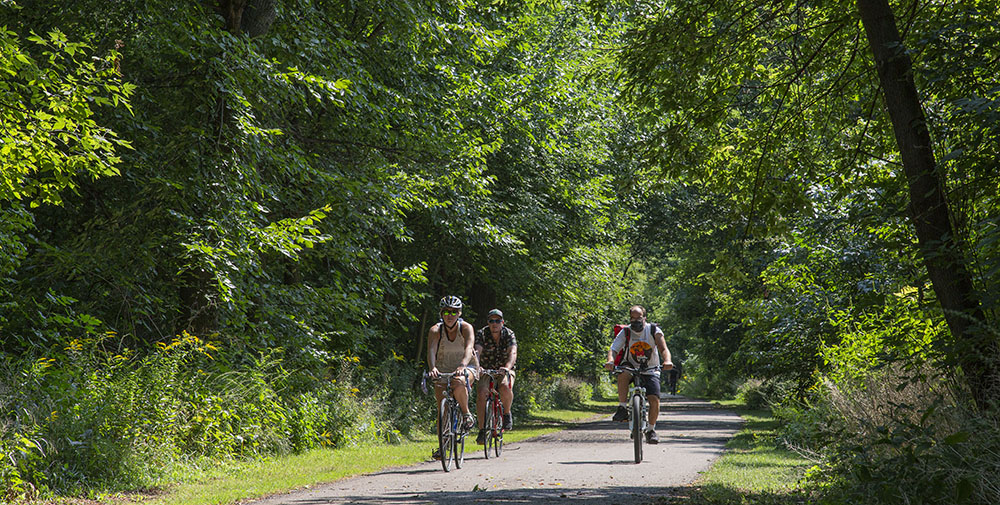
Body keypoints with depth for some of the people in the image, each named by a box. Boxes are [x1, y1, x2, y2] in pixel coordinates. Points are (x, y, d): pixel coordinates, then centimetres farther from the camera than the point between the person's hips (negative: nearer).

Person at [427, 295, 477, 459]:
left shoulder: (466, 328, -16)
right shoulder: (435, 330, -13)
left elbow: (469, 349, -32)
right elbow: (431, 351, -29)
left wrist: (462, 366, -52)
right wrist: (432, 368, -49)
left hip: (465, 368, -2)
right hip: (442, 370, 2)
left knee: (458, 384, -36)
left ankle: (466, 414, -13)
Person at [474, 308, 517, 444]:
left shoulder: (509, 334, -10)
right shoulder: (482, 334, -10)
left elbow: (512, 353, -27)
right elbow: (477, 351, -26)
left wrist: (507, 367, -47)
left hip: (505, 371, 0)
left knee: (505, 387, -33)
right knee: (482, 392, -27)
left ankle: (507, 414, -5)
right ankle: (482, 430, -20)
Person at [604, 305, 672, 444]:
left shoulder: (653, 330, -10)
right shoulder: (625, 332, -9)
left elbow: (664, 349, -19)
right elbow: (613, 349, -20)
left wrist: (667, 361, -41)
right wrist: (610, 360, -43)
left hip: (650, 371, 0)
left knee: (655, 400, -17)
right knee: (623, 374, -36)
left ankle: (651, 430, 5)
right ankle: (622, 409, -24)